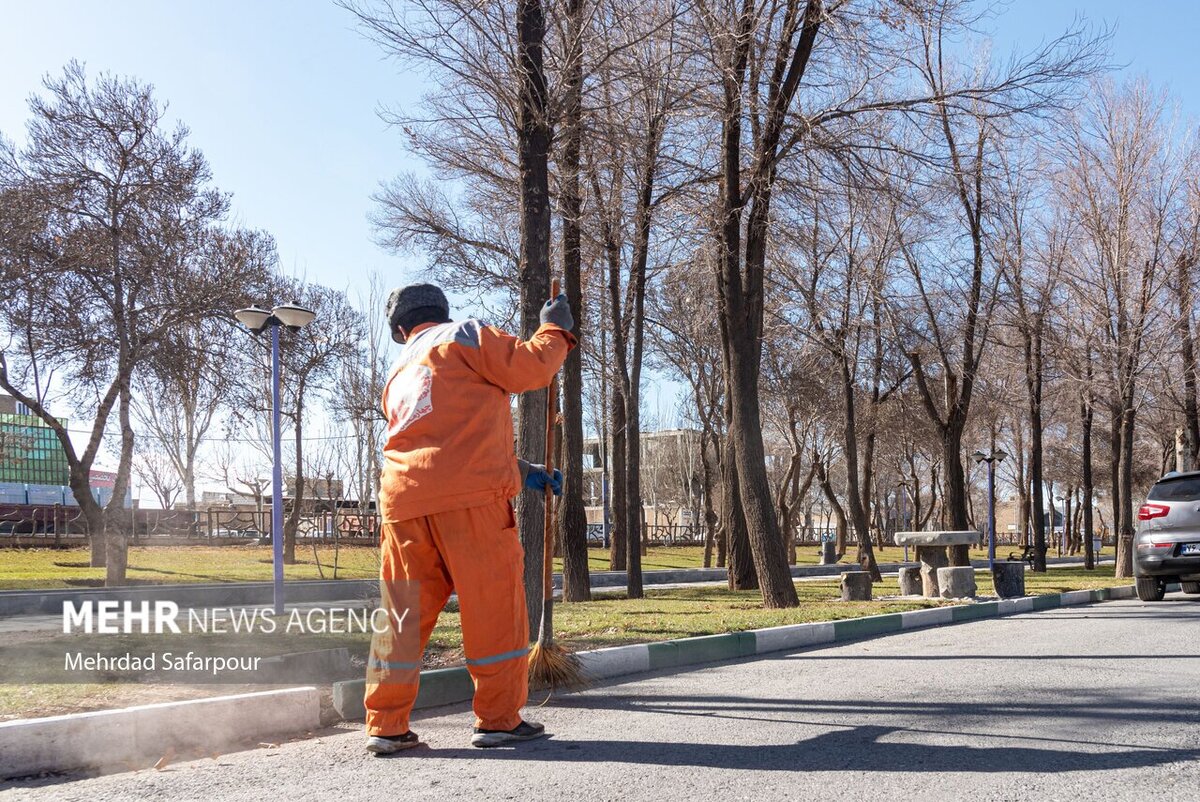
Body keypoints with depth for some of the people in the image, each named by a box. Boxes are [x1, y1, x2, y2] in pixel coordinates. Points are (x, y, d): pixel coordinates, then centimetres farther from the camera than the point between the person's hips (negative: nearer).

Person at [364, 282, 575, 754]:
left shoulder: (397, 376, 31)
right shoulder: (464, 336, 10)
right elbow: (525, 368, -1)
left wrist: (521, 472, 31)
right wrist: (555, 330, 18)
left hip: (403, 500, 6)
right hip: (470, 494, -6)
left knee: (403, 613, 10)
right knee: (494, 605, 3)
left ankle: (385, 725, 13)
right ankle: (498, 719, 9)